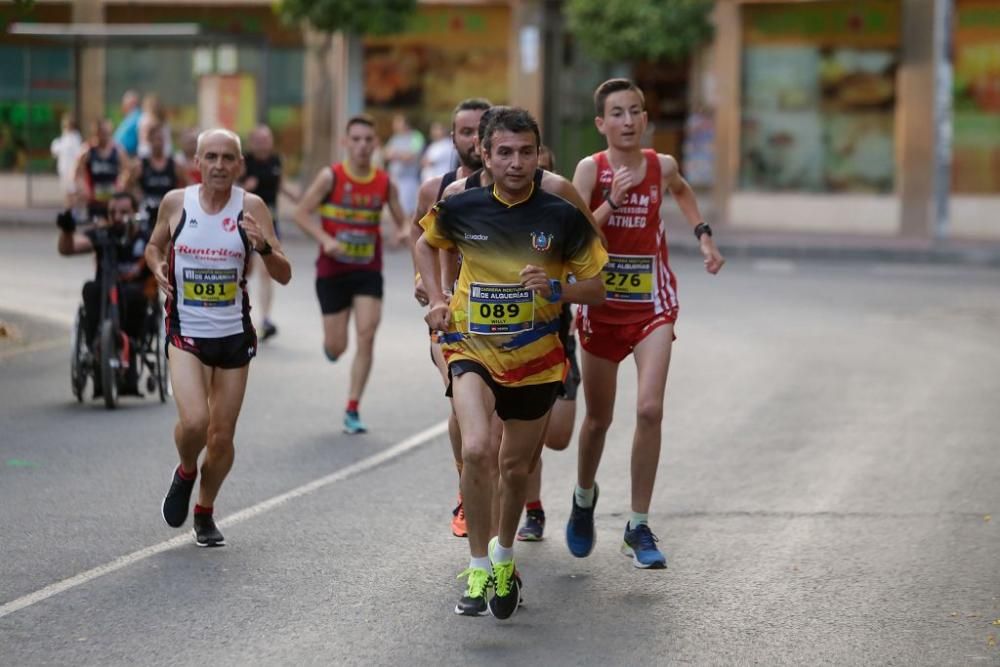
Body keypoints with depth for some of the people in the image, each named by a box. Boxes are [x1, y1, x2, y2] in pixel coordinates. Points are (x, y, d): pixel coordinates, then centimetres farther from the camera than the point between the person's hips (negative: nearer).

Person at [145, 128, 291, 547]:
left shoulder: (251, 207, -5)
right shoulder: (176, 202, -3)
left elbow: (284, 276, -6)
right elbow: (154, 246, 17)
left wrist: (263, 246, -26)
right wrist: (158, 268, -5)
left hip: (234, 335, 1)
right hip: (186, 330, -1)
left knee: (222, 437, 6)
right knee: (194, 422, -21)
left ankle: (205, 513, 32)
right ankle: (185, 473, 13)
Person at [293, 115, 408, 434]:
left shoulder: (385, 183, -1)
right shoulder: (330, 177, -10)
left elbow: (401, 219, 7)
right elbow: (301, 213, -9)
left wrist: (404, 231, -17)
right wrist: (325, 239, -24)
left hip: (368, 270, 2)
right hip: (332, 270, -2)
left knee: (366, 337, -12)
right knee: (336, 348, 2)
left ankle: (352, 411, -3)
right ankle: (331, 342, 43)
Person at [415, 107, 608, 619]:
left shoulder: (561, 216, -10)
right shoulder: (462, 208, -6)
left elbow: (596, 289, -2)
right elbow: (425, 245, 16)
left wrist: (556, 289, -22)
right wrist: (437, 300, 3)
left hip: (535, 359, 1)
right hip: (472, 349, -1)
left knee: (516, 467, 15)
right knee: (476, 450, -25)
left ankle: (504, 557, 42)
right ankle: (478, 570, -13)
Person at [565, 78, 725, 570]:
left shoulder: (661, 166, -2)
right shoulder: (590, 169, -9)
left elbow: (681, 190, 24)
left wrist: (703, 236, 14)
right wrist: (612, 201, -27)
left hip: (652, 302, 1)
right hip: (601, 302, -1)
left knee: (650, 410, -15)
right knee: (599, 418, 13)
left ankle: (638, 527, -5)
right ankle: (584, 497, 42)